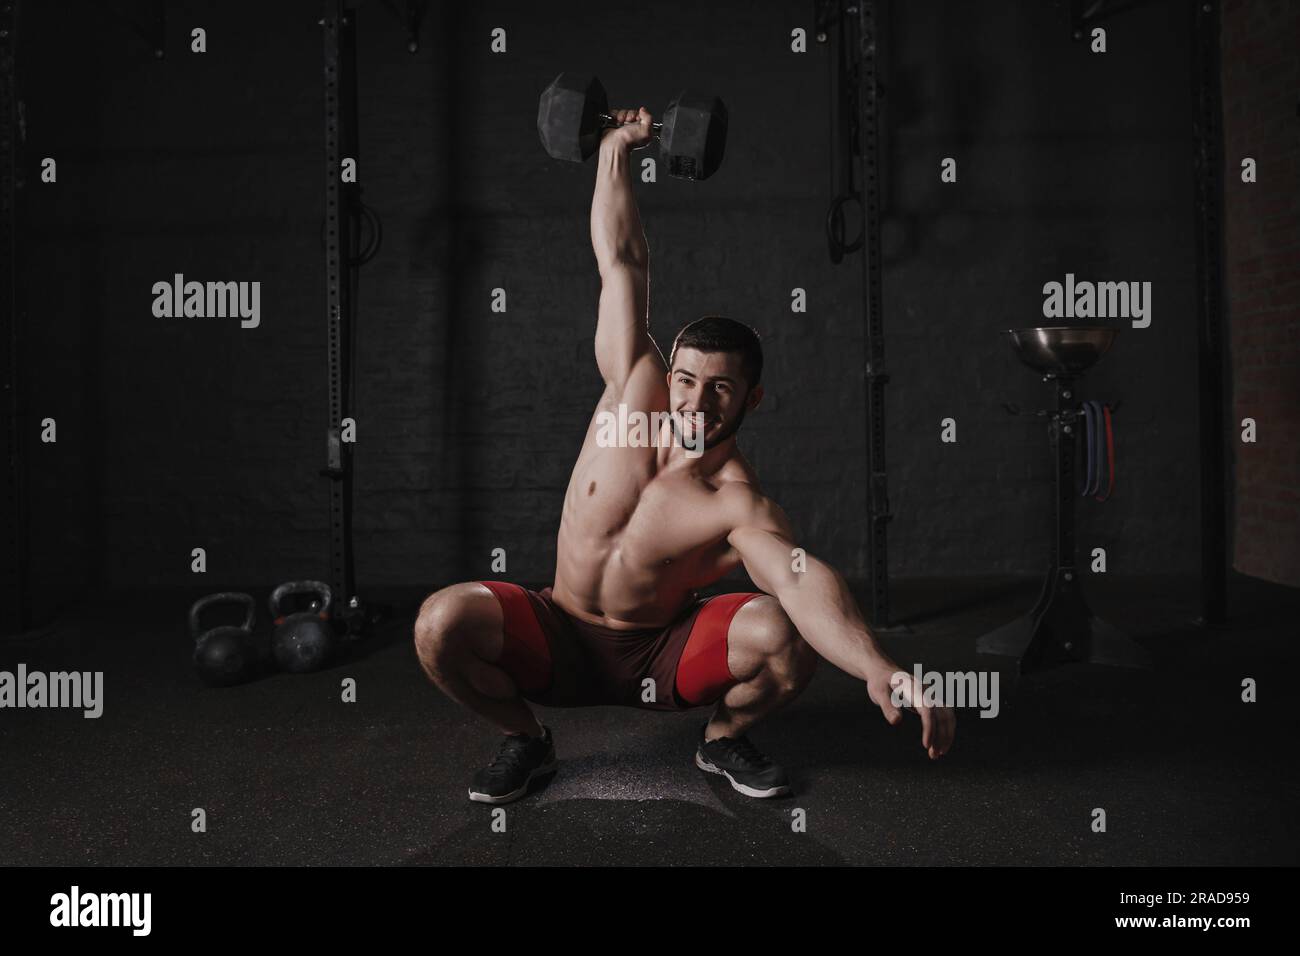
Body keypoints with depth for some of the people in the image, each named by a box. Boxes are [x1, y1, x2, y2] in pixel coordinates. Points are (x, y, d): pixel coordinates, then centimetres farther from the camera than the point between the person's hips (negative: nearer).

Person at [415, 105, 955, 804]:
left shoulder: (741, 506, -24)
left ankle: (723, 739, 5)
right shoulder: (634, 394, -14)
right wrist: (615, 147, -4)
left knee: (786, 635, -30)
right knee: (441, 622, -26)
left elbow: (803, 580, -44)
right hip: (562, 641, 3)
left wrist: (878, 671, -62)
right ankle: (525, 740, 5)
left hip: (663, 657, -2)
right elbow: (622, 262, -10)